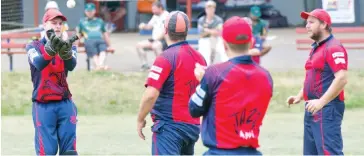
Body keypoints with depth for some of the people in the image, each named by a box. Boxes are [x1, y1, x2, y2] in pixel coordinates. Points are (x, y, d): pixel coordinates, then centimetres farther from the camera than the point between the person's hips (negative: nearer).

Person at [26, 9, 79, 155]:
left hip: (65, 104, 2)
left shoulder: (68, 46, 9)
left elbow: (71, 65, -13)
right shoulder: (33, 47, 3)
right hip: (43, 106, -2)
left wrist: (65, 52, -37)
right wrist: (51, 49, -41)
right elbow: (39, 64, -20)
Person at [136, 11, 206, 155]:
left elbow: (150, 95, -20)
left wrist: (140, 120, -7)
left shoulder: (166, 58, -14)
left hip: (169, 128, -8)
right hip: (193, 126, 8)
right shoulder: (199, 57, 8)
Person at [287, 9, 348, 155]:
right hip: (312, 109, 11)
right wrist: (299, 96, 15)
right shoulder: (316, 48, 19)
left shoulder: (333, 48, -13)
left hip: (327, 109, -11)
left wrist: (322, 102, -27)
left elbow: (342, 78, -23)